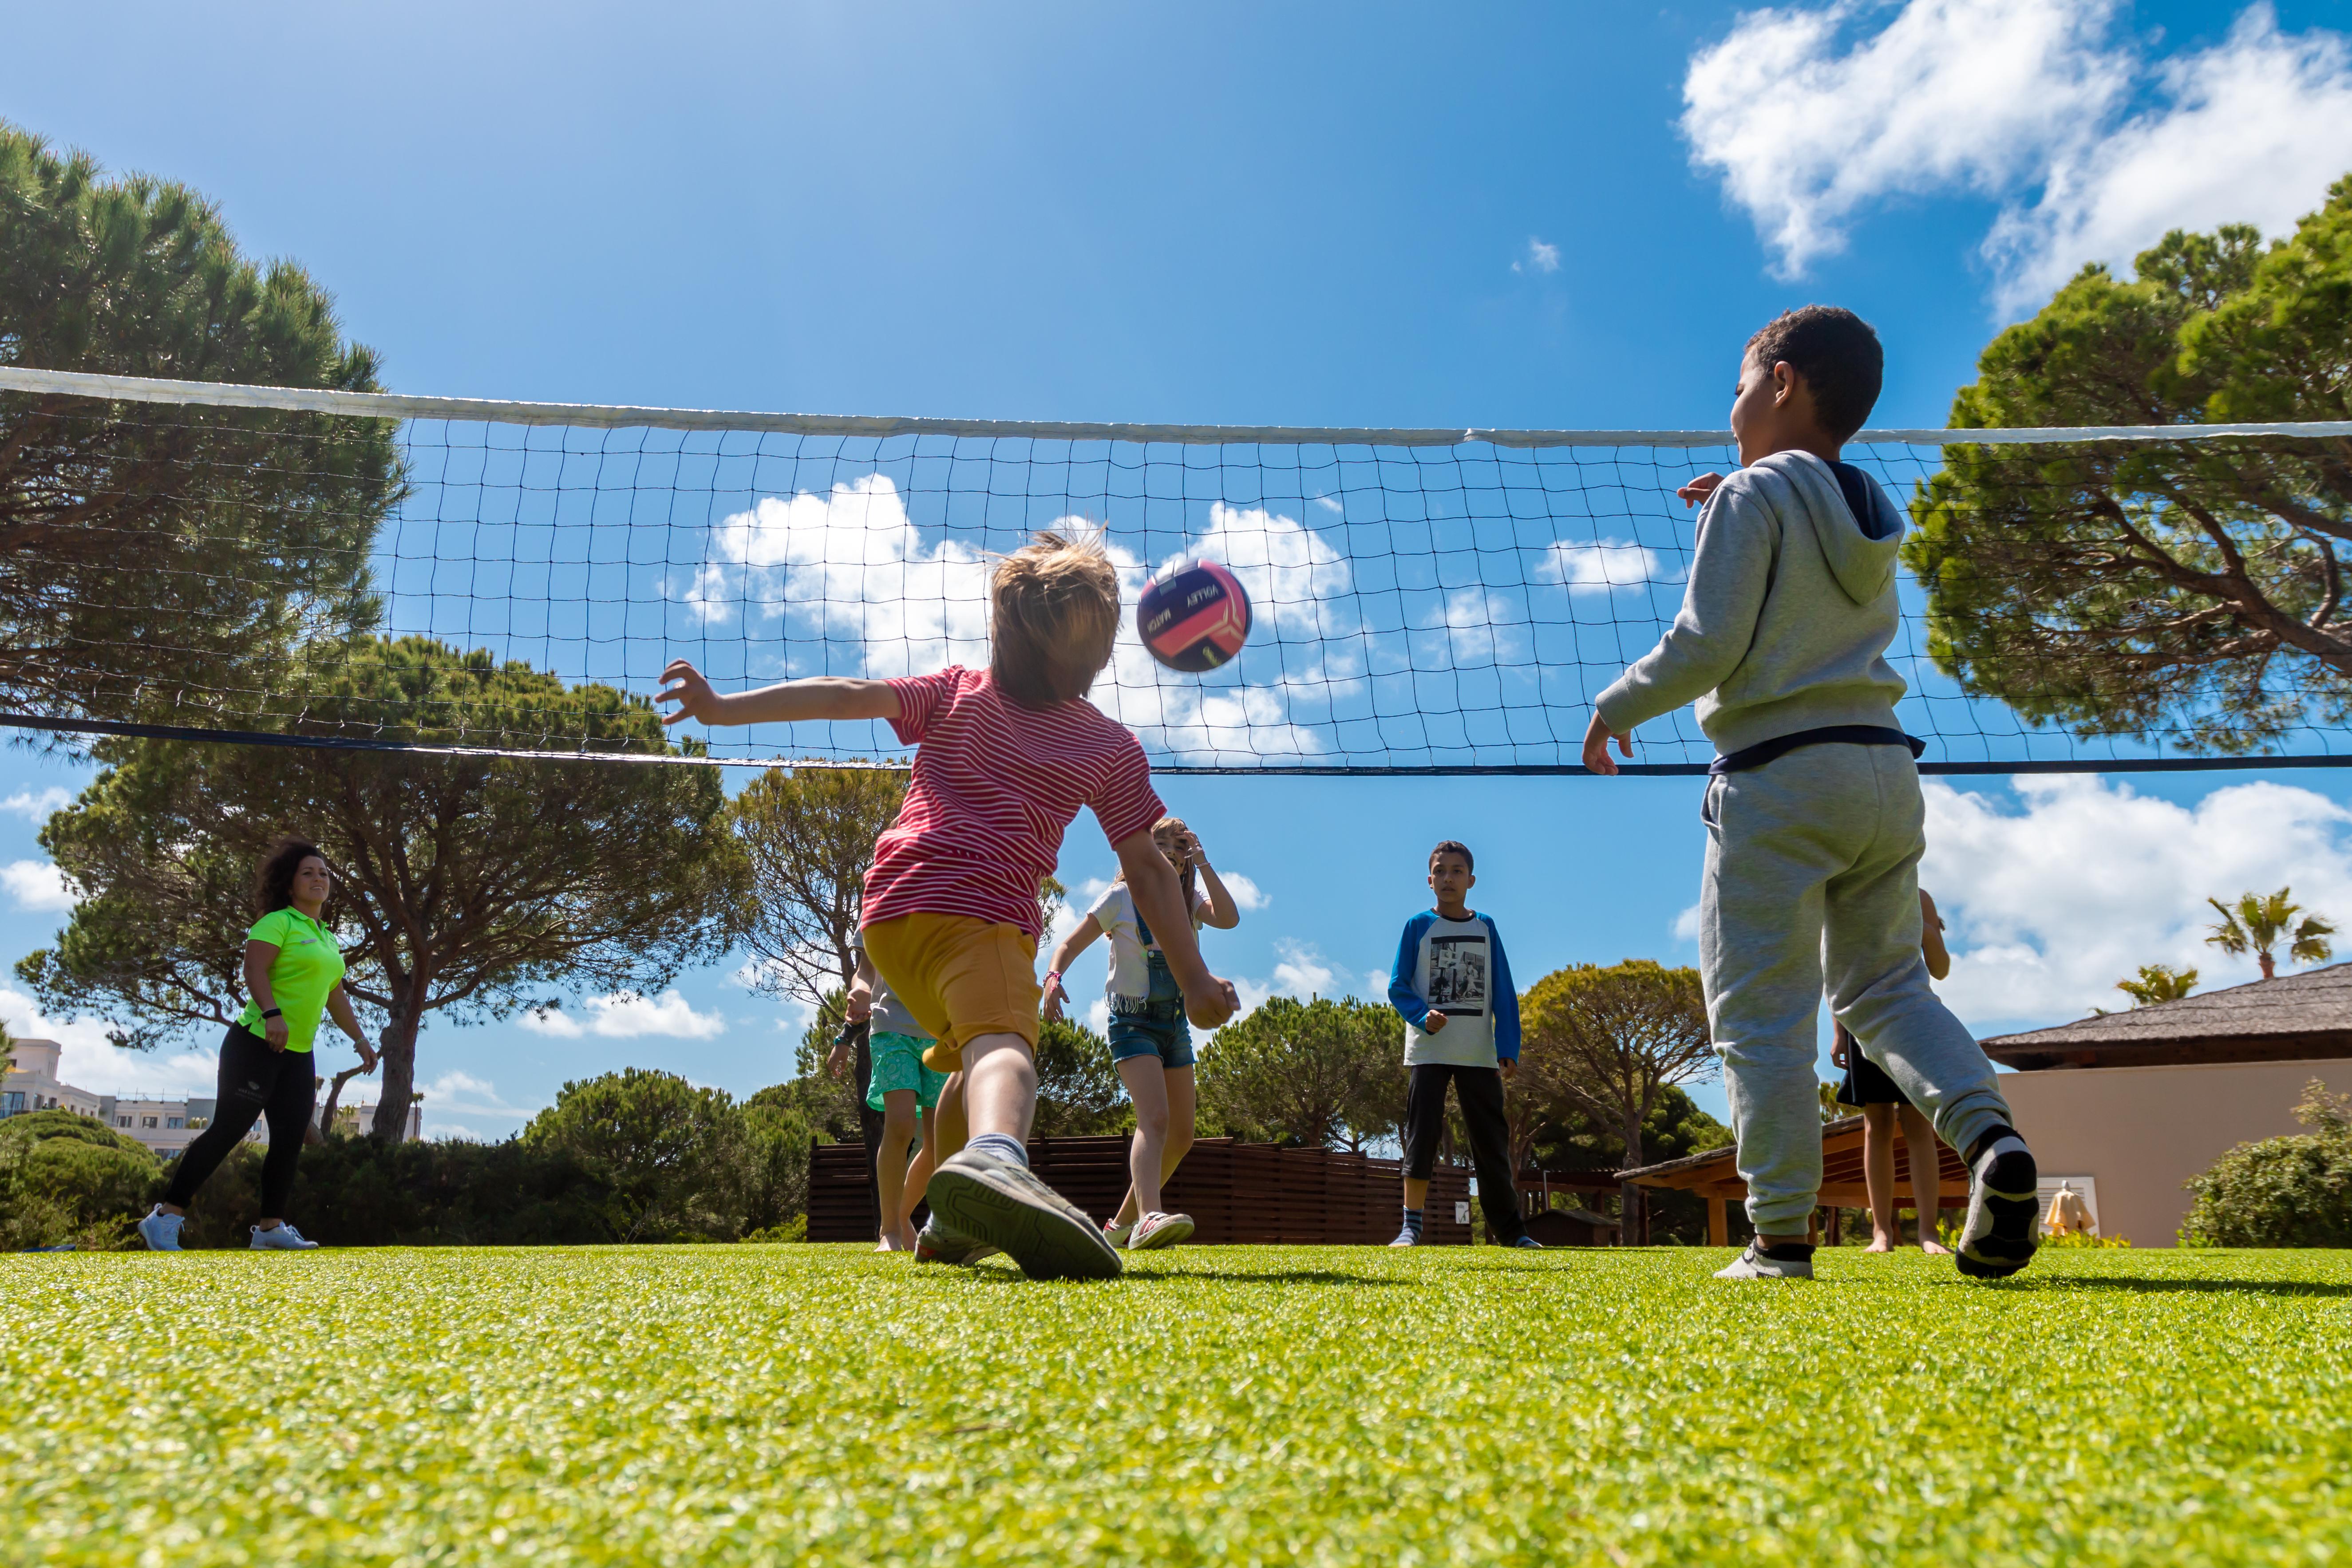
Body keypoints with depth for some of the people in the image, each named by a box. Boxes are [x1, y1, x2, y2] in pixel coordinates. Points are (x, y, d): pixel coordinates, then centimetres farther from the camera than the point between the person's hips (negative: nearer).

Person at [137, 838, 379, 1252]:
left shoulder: (328, 939, 19)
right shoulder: (278, 922, -6)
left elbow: (335, 999, 26)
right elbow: (255, 969, -20)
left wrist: (359, 1038, 25)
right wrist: (272, 1013, -33)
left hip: (299, 1055, 8)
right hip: (257, 1043, -8)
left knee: (291, 1139, 4)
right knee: (228, 1129, -9)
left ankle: (271, 1227, 8)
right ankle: (166, 1218, -2)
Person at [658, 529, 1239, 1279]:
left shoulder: (953, 693, 19)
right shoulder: (1114, 748, 12)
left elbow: (845, 696, 7)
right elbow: (1148, 870, 7)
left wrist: (722, 707, 4)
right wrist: (1195, 979, 9)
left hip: (889, 906, 6)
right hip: (984, 909, -5)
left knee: (969, 1050, 26)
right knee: (1002, 1042, -29)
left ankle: (950, 1223, 33)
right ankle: (993, 1158, -64)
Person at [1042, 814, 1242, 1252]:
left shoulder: (1190, 900, 7)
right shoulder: (1121, 897, -3)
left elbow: (1229, 919, -13)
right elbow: (1071, 944, -4)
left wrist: (1203, 863, -12)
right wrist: (1053, 976, -24)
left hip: (1176, 1023, 6)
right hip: (1134, 1021, -6)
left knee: (1181, 1136, 7)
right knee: (1155, 1118, -27)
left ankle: (1123, 1222, 20)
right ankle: (1148, 1218, -41)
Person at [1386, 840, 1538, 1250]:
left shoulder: (1486, 928, 10)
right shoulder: (1418, 926, 5)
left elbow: (1504, 994, 8)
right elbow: (1397, 986, 3)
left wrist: (1509, 1048, -2)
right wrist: (1422, 1016, -16)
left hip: (1479, 1054, 2)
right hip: (1428, 1050, -2)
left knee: (1492, 1139, 3)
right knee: (1422, 1135, -6)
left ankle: (1510, 1228, 9)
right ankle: (1411, 1226, -2)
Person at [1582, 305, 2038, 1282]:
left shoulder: (1753, 496, -6)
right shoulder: (1870, 515, 17)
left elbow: (1707, 644, -13)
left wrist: (1617, 705, 1)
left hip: (1779, 772, -7)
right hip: (1886, 767, 7)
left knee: (1761, 1011, -2)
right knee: (1886, 985, 17)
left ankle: (1781, 1235, 0)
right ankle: (1990, 1136, -5)